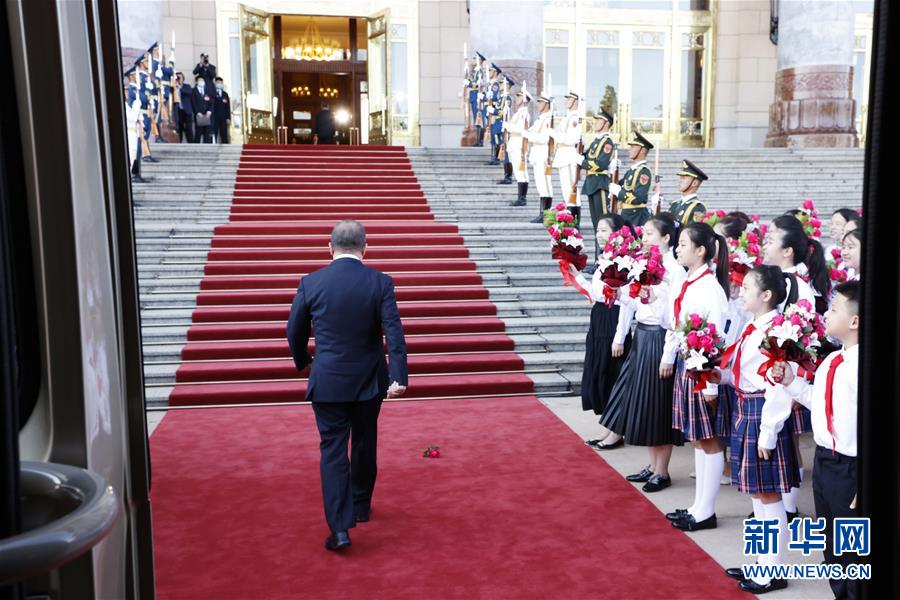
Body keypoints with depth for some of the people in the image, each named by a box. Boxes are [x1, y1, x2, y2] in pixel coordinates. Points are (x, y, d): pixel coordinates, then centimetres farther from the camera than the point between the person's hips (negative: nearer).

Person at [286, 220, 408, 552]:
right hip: (369, 381, 1)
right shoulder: (380, 282, -8)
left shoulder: (311, 283, -6)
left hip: (328, 381, -1)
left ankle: (339, 528, -4)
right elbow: (394, 332, -16)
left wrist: (302, 361, 21)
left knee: (333, 451, 3)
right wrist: (399, 377, -17)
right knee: (364, 445, 19)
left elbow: (294, 332, 4)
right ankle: (361, 506, 36)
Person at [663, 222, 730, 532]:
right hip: (685, 365, 9)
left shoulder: (711, 288, -18)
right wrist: (669, 357, 19)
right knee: (697, 439, 15)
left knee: (709, 440, 4)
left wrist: (711, 383, -20)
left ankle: (706, 512, 15)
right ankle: (698, 506, 26)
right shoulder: (686, 284, 8)